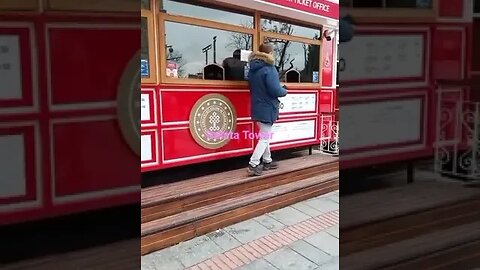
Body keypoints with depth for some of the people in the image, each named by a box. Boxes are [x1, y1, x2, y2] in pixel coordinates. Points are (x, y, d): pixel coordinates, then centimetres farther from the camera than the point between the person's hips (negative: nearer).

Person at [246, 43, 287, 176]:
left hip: (257, 107, 9)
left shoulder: (252, 69, 7)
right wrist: (284, 91, -3)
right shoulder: (269, 69, -19)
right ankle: (253, 165, -7)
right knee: (264, 138, -3)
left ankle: (267, 161, 29)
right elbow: (276, 90, -23)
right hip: (267, 108, -8)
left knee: (264, 135, 20)